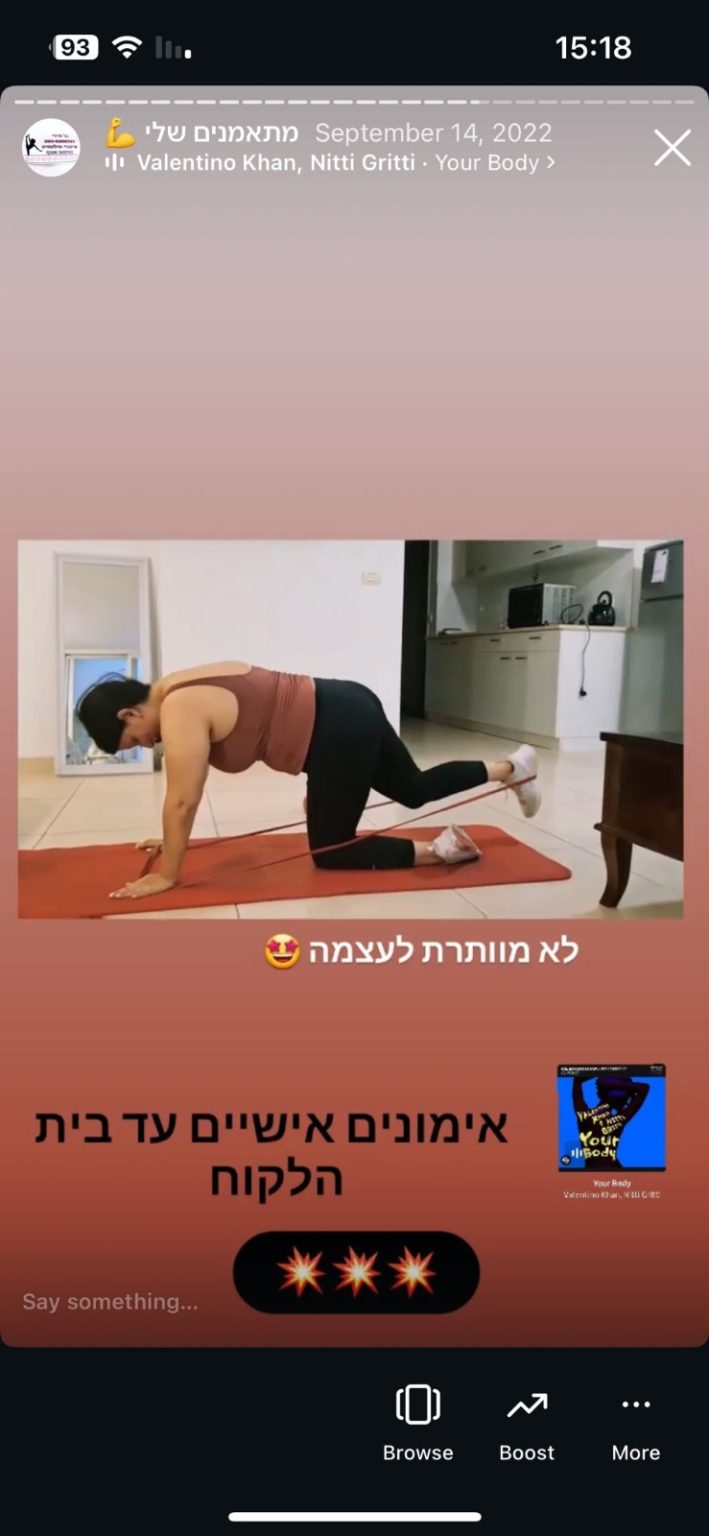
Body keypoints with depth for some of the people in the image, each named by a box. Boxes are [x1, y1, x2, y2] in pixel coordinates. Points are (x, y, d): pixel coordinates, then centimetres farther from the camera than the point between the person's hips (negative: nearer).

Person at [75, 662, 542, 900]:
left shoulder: (178, 712, -17)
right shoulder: (180, 693, 12)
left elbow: (183, 800, -16)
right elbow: (187, 795, 21)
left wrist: (166, 875, -8)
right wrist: (175, 837, 26)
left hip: (341, 733, -10)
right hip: (349, 712, 10)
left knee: (330, 853, 4)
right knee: (417, 790, 26)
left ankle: (438, 849, 0)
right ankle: (513, 768, 36)